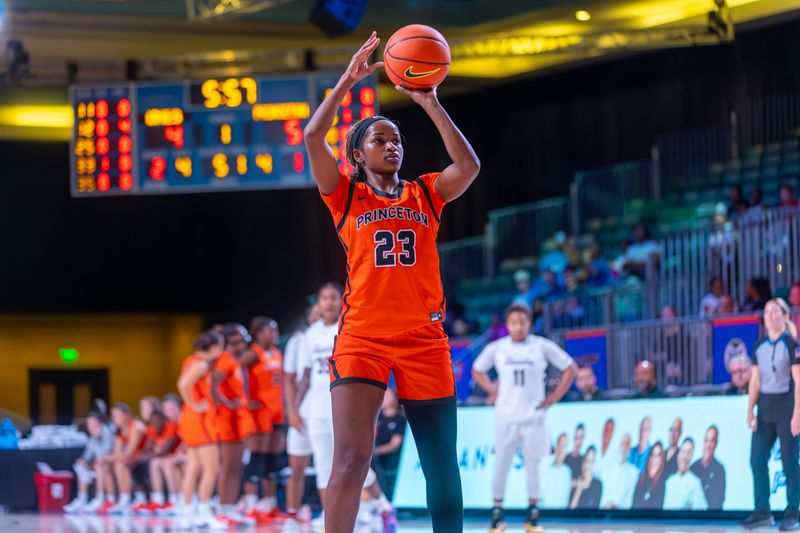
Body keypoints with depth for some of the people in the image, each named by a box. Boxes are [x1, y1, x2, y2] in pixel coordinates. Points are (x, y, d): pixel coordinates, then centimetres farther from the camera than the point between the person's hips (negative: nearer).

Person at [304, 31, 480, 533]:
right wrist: (348, 80, -7)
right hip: (362, 336, -3)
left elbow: (470, 166, -5)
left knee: (442, 465, 6)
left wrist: (431, 104, -8)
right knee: (351, 460, -16)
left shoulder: (425, 194, 13)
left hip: (424, 337, 3)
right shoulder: (346, 196, 8)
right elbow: (313, 137, -6)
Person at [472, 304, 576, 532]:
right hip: (506, 416, 1)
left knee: (533, 465, 3)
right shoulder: (496, 348, 0)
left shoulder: (542, 347, -4)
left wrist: (555, 396, -2)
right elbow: (477, 370, 17)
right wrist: (491, 389, 2)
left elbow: (570, 368, 3)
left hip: (533, 416, -1)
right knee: (501, 464, 0)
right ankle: (497, 513, 10)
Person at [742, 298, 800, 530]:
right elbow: (755, 381, 11)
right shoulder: (759, 346, 11)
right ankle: (762, 512, 7)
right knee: (757, 459, 0)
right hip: (764, 406, 5)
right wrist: (750, 410, 2)